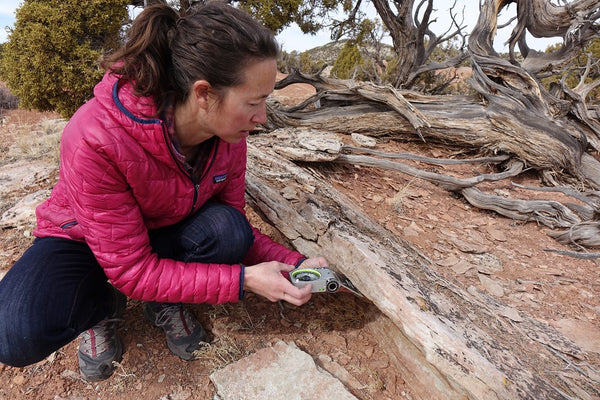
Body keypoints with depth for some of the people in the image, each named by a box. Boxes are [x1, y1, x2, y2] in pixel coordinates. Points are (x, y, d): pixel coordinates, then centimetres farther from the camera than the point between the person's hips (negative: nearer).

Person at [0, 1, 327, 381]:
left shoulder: (228, 136, -20)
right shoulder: (97, 139, -36)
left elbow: (236, 223, -9)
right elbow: (131, 270, -31)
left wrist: (293, 264, -22)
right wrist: (242, 279, -34)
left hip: (164, 233, 4)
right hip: (83, 238, -3)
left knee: (228, 231, -28)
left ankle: (167, 302, 1)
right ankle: (104, 305, 3)